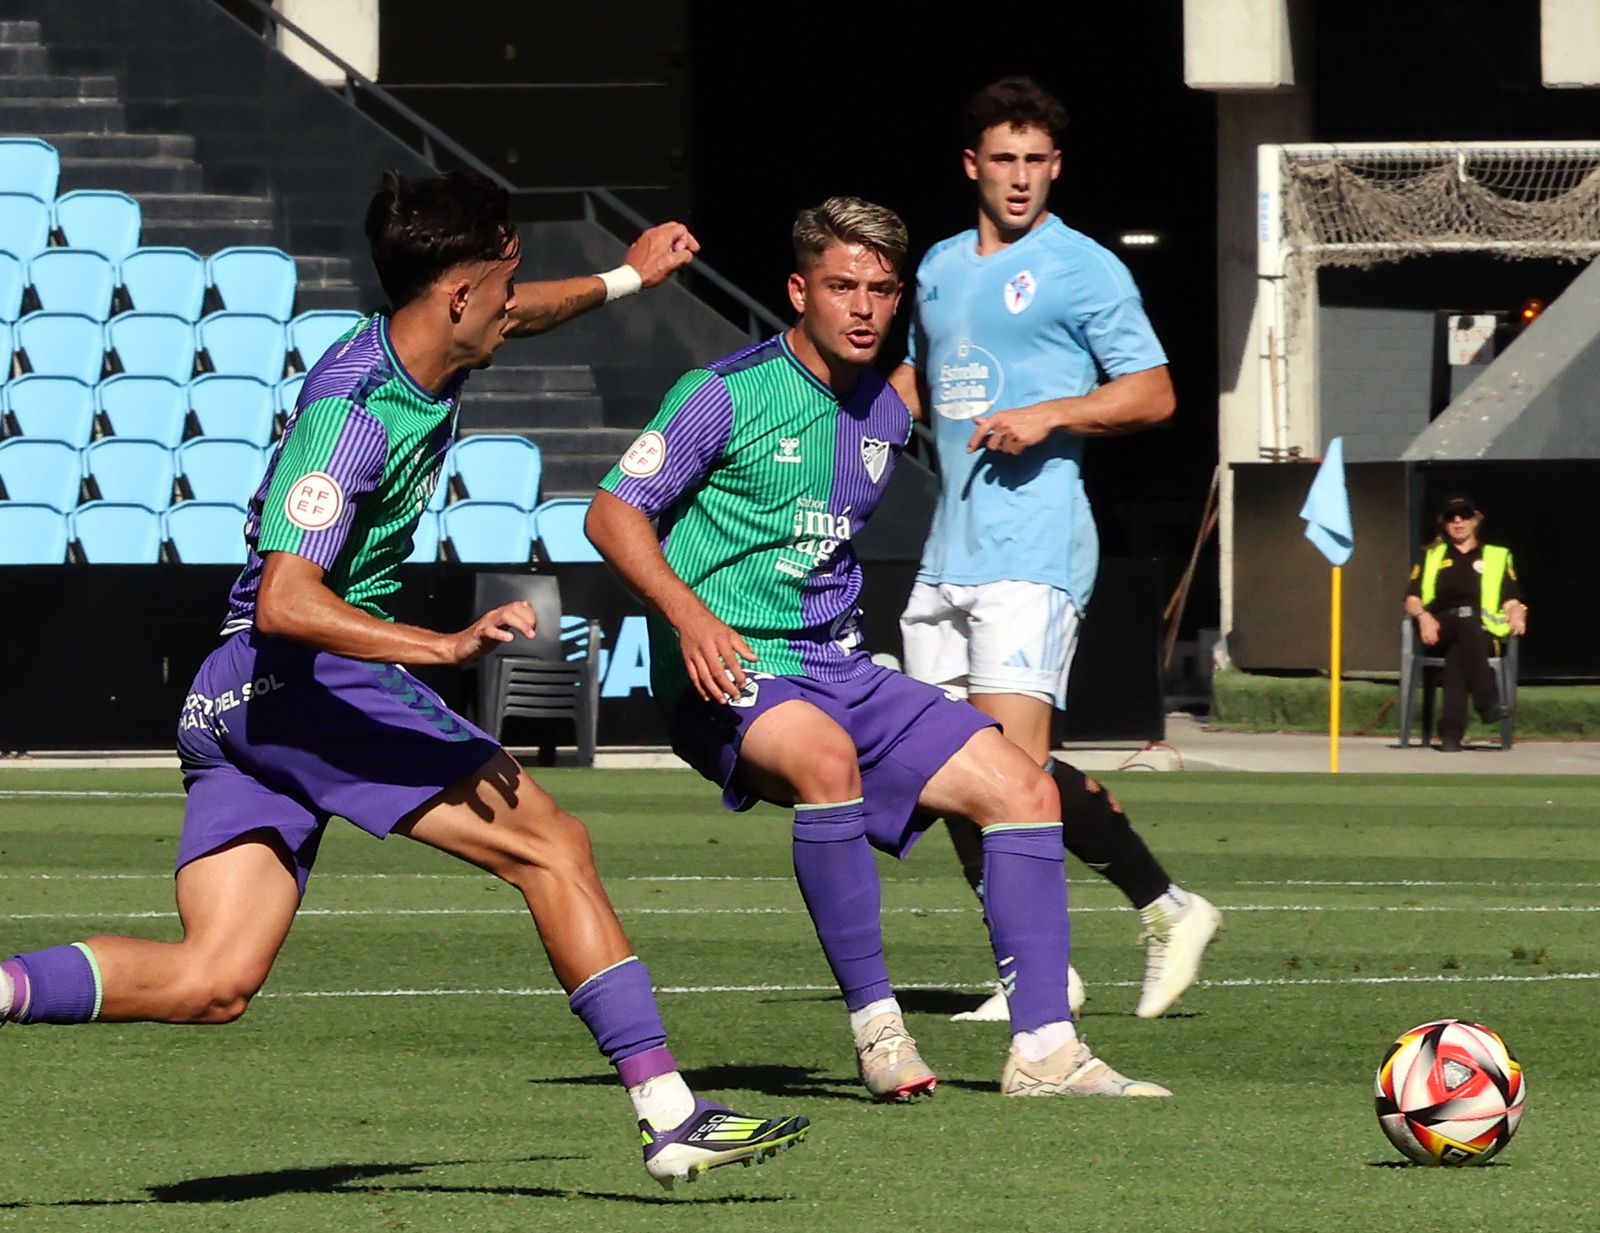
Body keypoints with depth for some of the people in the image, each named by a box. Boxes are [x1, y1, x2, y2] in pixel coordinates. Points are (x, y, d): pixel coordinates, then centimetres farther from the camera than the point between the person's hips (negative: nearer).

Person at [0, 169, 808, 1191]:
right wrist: (447, 646, -37)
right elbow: (286, 604, -28)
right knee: (552, 846, -10)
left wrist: (622, 280, 45)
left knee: (211, 982, 0)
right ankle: (671, 1114, -12)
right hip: (305, 679, -10)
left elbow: (505, 320, 36)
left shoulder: (425, 351, 9)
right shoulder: (351, 414, -20)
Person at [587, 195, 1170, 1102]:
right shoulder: (728, 394, -8)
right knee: (826, 758, -39)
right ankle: (876, 1024, -28)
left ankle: (1044, 1049, -3)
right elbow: (614, 514, -10)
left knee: (1022, 787, -4)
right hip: (730, 676, -7)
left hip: (842, 671, 8)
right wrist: (690, 616, -24)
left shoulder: (886, 416, 13)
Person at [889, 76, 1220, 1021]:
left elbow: (1154, 393, -5)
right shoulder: (941, 267, 18)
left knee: (1014, 755, -16)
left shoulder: (1083, 269, -2)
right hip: (949, 547, 7)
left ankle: (1168, 909, -2)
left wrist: (1050, 415, -17)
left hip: (1033, 545, -7)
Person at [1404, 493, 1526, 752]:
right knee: (1466, 613, -39)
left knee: (1457, 651, -39)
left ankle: (1451, 730, -53)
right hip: (1438, 631, 0)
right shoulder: (1431, 557, 28)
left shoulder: (1498, 557, 25)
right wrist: (1423, 616, -8)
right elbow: (1412, 600, 16)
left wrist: (1516, 614, -12)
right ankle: (1487, 701, -54)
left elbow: (1512, 601, 13)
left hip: (1482, 634, 0)